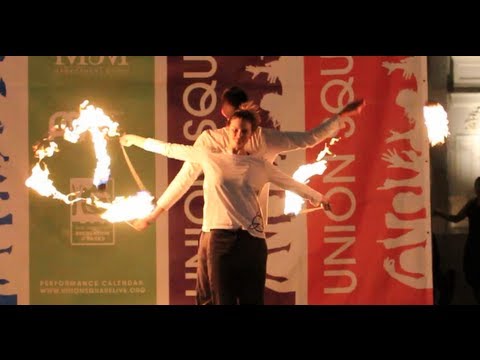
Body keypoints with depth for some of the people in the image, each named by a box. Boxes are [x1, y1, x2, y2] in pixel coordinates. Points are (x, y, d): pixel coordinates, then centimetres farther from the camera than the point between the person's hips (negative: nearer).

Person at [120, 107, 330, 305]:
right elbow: (170, 149, 15)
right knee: (222, 299, 1)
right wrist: (135, 140, 21)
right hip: (218, 238, -1)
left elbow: (291, 184, 23)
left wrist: (318, 198, 33)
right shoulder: (210, 158, 7)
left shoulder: (260, 166, 10)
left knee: (252, 299, 2)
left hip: (252, 240, 1)